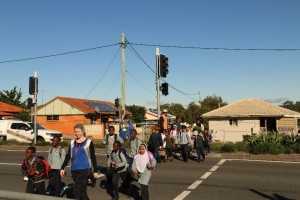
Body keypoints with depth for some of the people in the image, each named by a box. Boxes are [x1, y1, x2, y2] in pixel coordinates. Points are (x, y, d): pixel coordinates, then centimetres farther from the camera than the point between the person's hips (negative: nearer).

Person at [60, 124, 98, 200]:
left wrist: (95, 171, -1)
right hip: (74, 170, 5)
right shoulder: (72, 142, 11)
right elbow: (68, 156, 15)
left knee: (76, 190, -12)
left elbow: (93, 157, 0)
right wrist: (62, 168, 9)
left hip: (84, 169, -5)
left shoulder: (88, 142, -2)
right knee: (82, 191, 10)